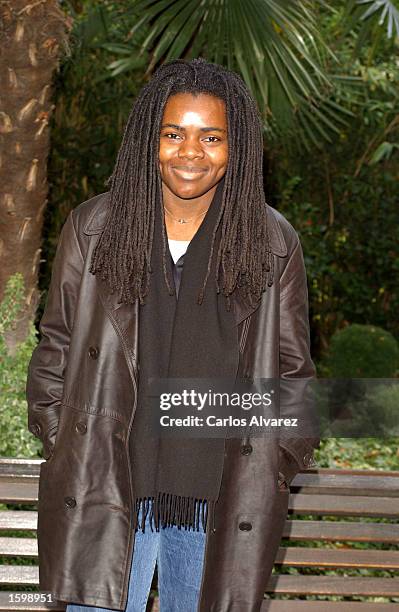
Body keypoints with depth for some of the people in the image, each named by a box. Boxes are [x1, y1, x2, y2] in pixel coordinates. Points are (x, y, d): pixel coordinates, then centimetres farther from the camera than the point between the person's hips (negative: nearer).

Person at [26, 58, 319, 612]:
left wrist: (272, 470, 4)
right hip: (106, 493, 0)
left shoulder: (273, 244, 3)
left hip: (220, 502, 0)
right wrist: (65, 449, 4)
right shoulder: (93, 228, 3)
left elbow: (292, 373, 10)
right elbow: (55, 352, 10)